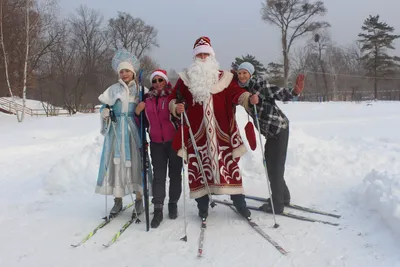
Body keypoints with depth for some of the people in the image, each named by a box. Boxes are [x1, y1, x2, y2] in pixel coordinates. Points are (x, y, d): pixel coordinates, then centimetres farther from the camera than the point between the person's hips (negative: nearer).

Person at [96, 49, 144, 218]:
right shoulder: (113, 89, 11)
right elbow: (104, 107, 14)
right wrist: (106, 112, -8)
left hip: (134, 130, -1)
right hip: (116, 131, 1)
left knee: (135, 161, -2)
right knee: (115, 162, -1)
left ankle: (139, 199, 10)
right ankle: (118, 201, 10)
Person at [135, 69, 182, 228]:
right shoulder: (147, 99, 9)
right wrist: (138, 112, -1)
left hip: (174, 140, -2)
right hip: (156, 142, 3)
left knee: (174, 173, 8)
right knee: (158, 175, 1)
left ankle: (173, 203, 25)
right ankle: (158, 210, 2)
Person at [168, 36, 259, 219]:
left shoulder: (224, 77, 8)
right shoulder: (186, 78, 8)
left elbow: (235, 93, -2)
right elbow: (173, 98, 6)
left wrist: (249, 98, -21)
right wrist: (176, 107, -16)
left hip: (220, 130, 0)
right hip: (196, 131, 0)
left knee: (229, 163, 2)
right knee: (198, 166, 5)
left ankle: (239, 201, 16)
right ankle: (202, 204, 19)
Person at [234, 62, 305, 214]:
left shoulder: (259, 83, -14)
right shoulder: (243, 89, 8)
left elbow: (279, 93, -19)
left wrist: (295, 92, -35)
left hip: (278, 127, -9)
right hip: (271, 130, 9)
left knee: (275, 165, -3)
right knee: (270, 162, 18)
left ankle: (277, 205, 8)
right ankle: (283, 197, 35)